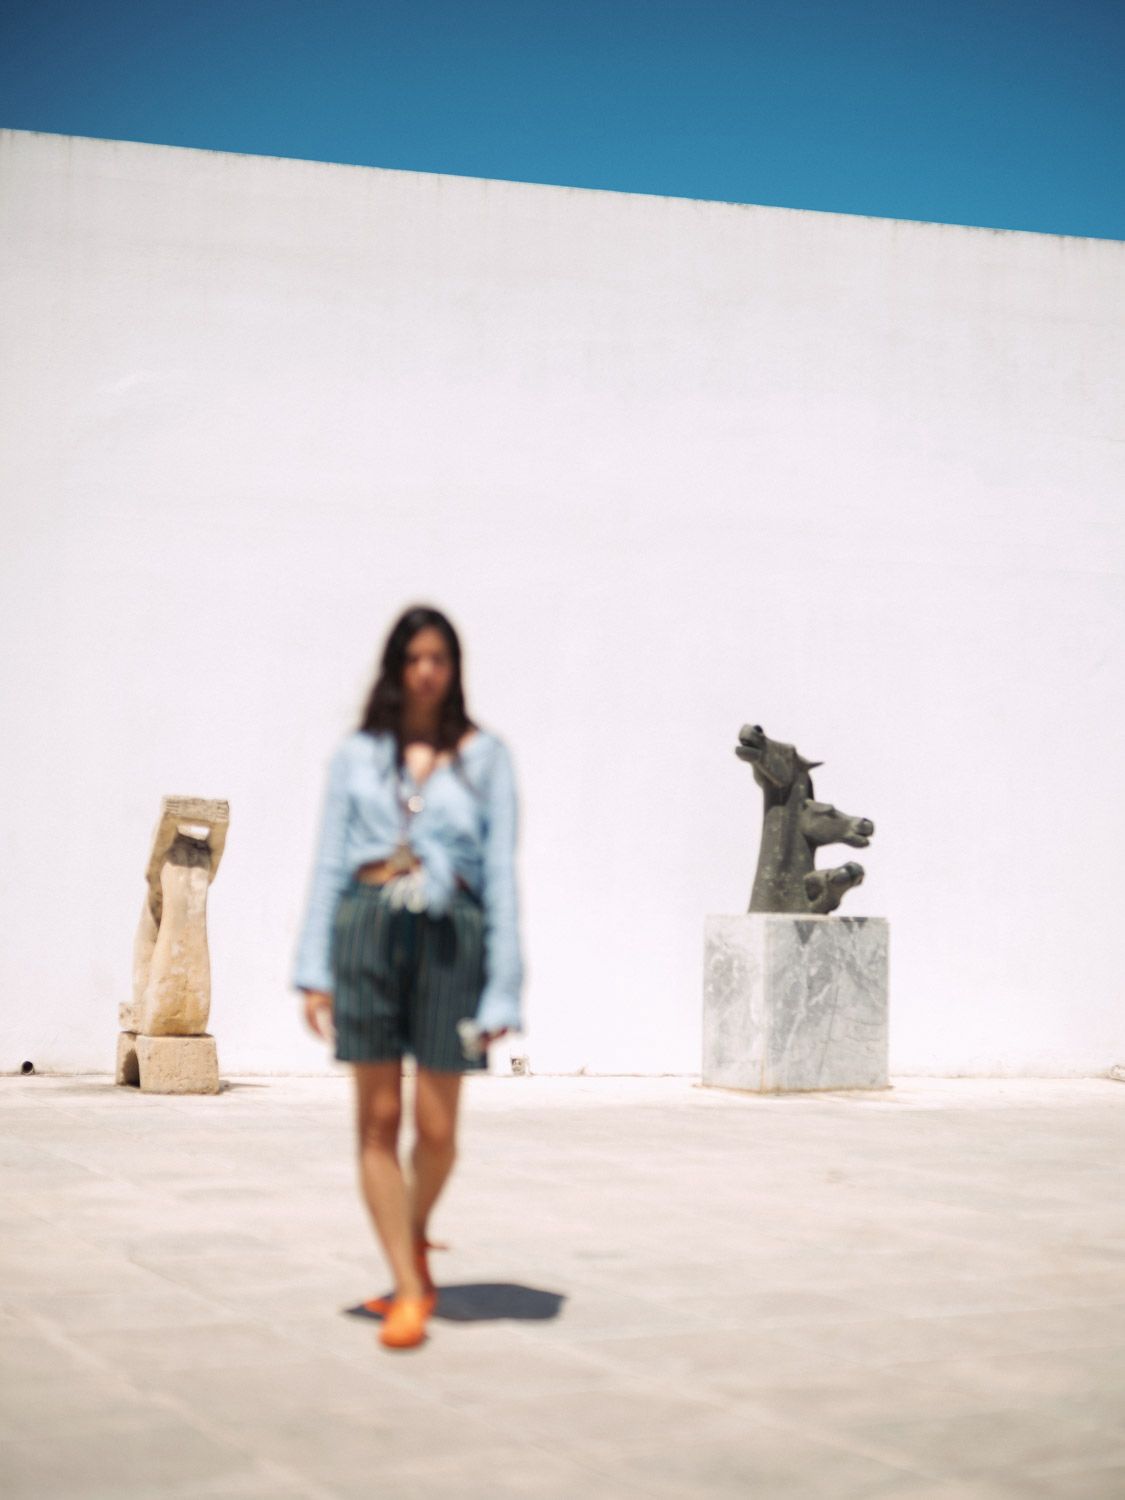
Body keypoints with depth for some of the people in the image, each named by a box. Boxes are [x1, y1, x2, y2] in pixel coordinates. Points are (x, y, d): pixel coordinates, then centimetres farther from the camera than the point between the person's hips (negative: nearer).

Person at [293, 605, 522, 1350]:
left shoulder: (485, 756, 6)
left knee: (437, 1127, -1)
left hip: (451, 937, -1)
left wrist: (503, 988, -3)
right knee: (378, 1119, -2)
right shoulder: (358, 755, 10)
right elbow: (329, 863, 9)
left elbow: (501, 871, 3)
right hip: (368, 928, 1)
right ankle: (410, 1289, 6)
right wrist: (315, 970, 1)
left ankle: (415, 1236, 31)